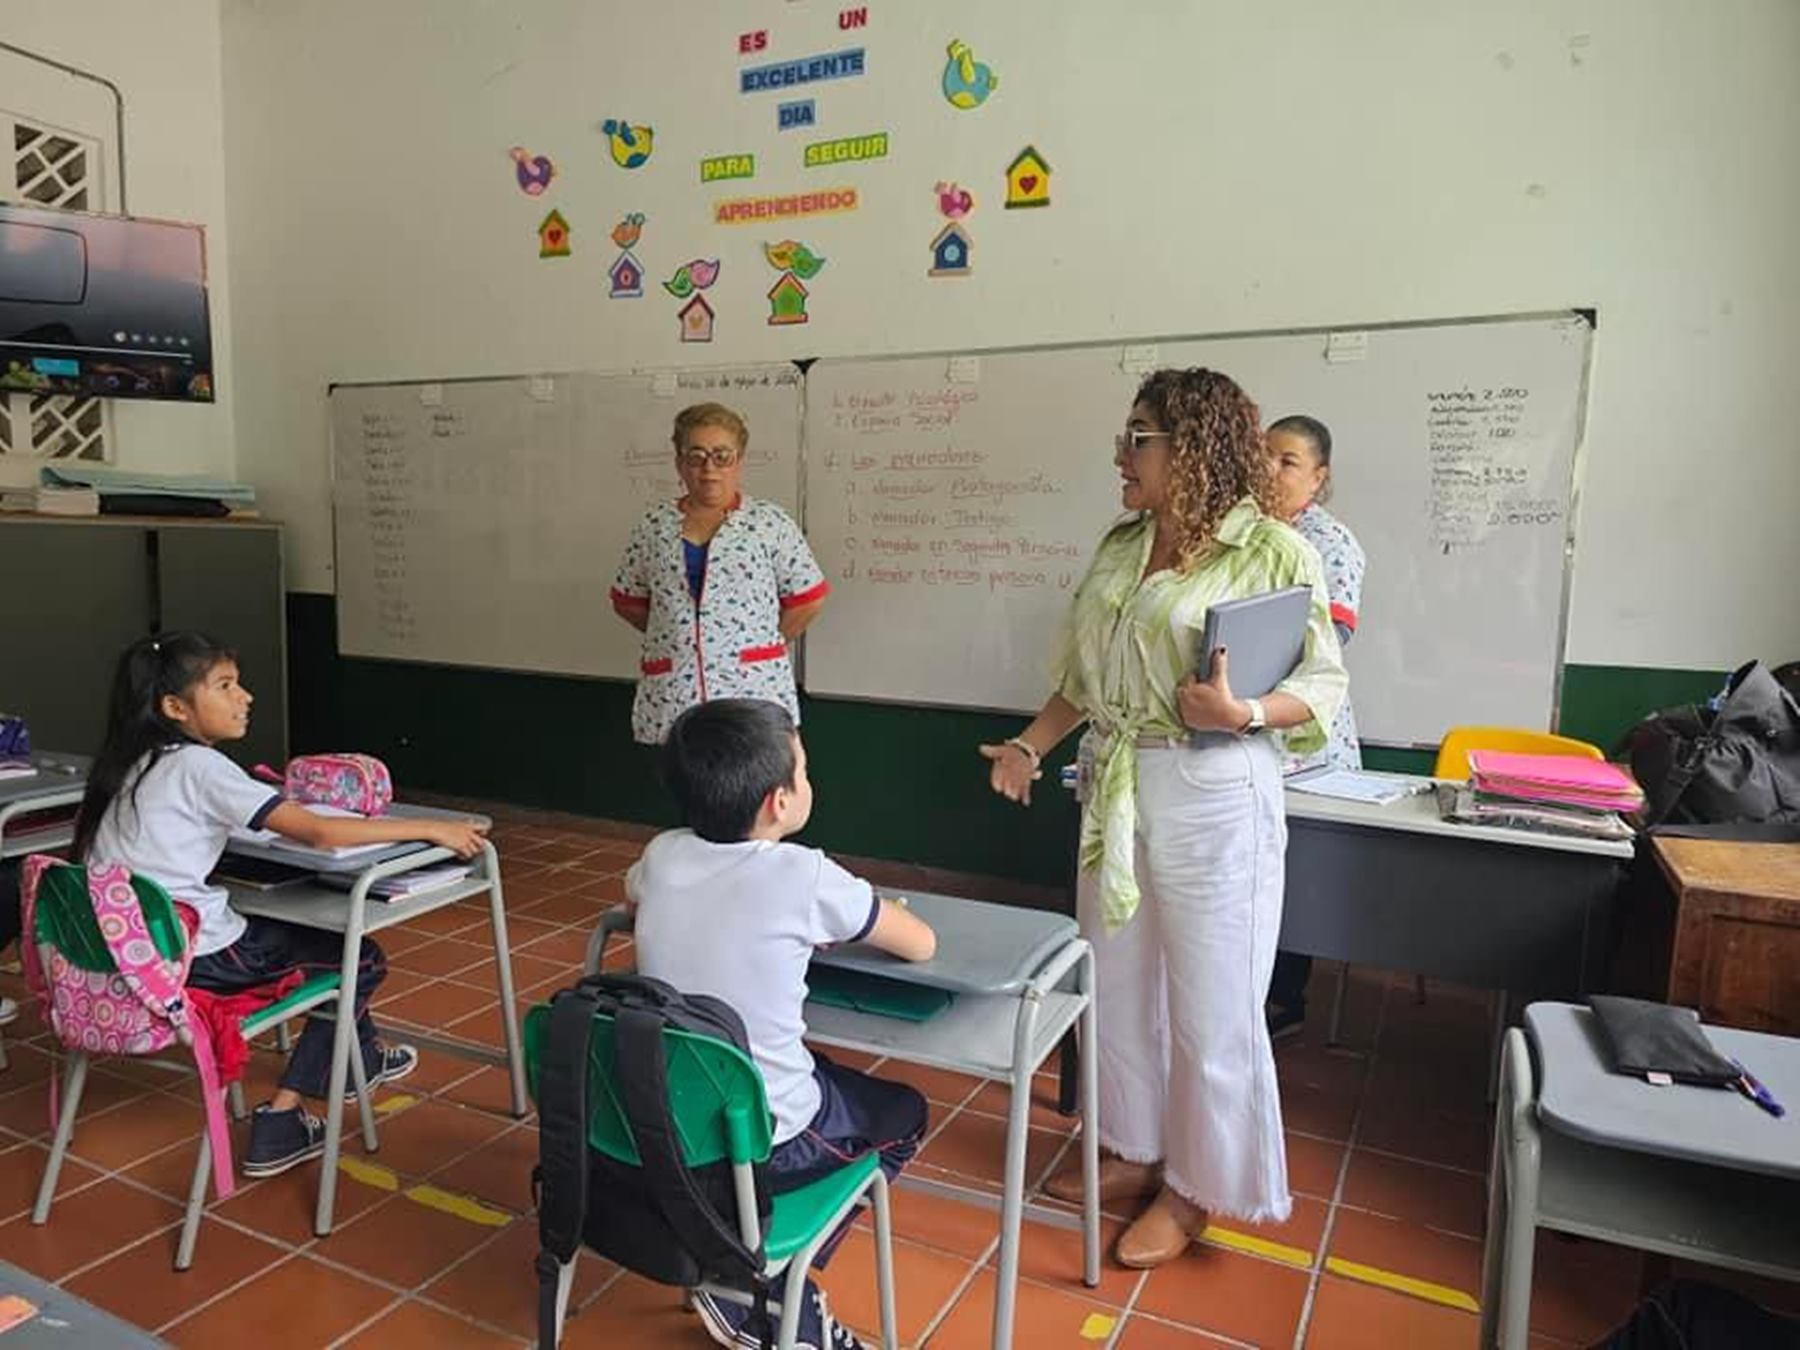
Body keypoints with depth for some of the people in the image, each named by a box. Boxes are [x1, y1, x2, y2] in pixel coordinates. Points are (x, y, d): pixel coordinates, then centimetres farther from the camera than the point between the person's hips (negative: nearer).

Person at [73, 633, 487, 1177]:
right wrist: (431, 830, -18)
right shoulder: (199, 766, -18)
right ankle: (280, 1124, 18)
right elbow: (319, 833, -22)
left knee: (298, 924, 24)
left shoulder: (132, 764, 7)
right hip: (191, 958, -9)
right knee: (361, 959, 4)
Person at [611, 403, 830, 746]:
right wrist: (675, 637, 9)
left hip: (754, 692, -2)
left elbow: (808, 599, 2)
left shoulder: (771, 523, 0)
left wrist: (759, 641, 3)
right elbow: (627, 601, 17)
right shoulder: (654, 526, 8)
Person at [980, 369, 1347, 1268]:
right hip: (1114, 787, 7)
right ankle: (1133, 1149, 37)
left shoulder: (1271, 551, -11)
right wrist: (1028, 746, 5)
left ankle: (1198, 1185, 27)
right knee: (1116, 983, 17)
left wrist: (1242, 714, -25)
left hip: (1213, 796, -7)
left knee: (1209, 1005, 7)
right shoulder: (1119, 548, 8)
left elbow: (1324, 684, -9)